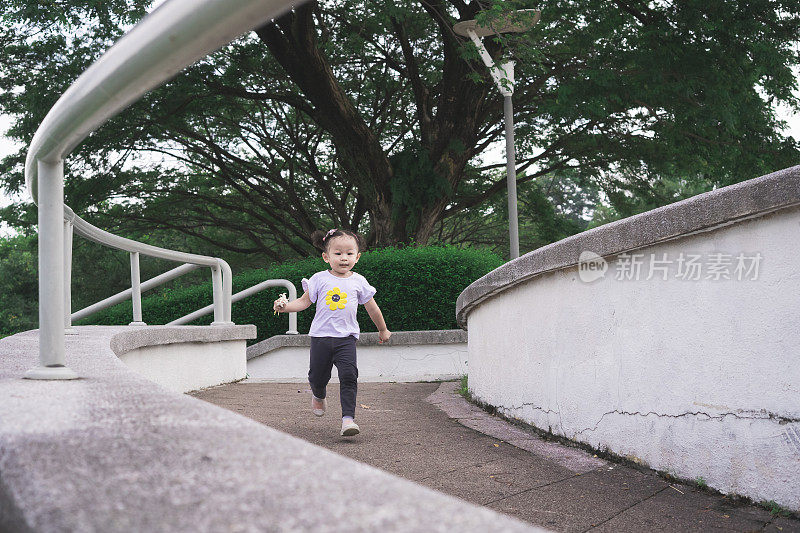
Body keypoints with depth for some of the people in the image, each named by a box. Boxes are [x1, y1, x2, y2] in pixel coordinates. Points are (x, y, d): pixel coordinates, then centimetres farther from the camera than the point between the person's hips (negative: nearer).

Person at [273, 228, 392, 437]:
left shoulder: (358, 282, 4)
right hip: (321, 336, 0)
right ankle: (319, 396, 43)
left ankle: (348, 418, -16)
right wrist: (284, 307, -11)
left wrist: (383, 330, 25)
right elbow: (304, 301, 6)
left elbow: (372, 308, 15)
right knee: (318, 376, 7)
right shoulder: (320, 279, 1)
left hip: (346, 337, 0)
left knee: (349, 375, -16)